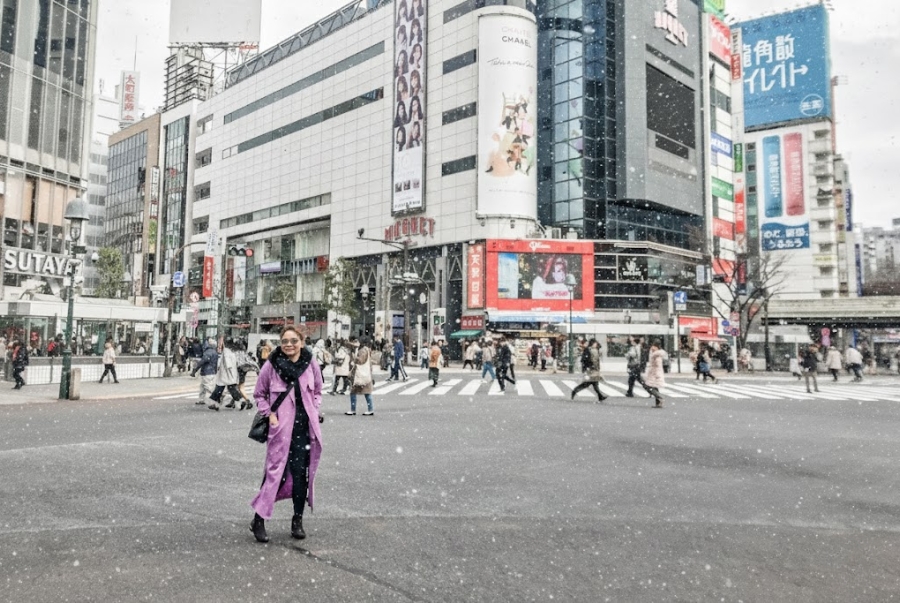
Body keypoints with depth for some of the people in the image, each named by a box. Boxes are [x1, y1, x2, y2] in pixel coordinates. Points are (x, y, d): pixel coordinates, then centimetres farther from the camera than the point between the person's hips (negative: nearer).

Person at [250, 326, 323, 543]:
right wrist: (269, 414, -6)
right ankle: (258, 520, 11)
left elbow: (317, 392, 16)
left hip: (305, 427, 3)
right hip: (281, 427, -2)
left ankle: (297, 521, 22)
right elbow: (259, 394, 6)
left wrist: (314, 410, 3)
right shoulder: (271, 365, -5)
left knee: (301, 474, 7)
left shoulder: (311, 365, 1)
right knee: (276, 472, -4)